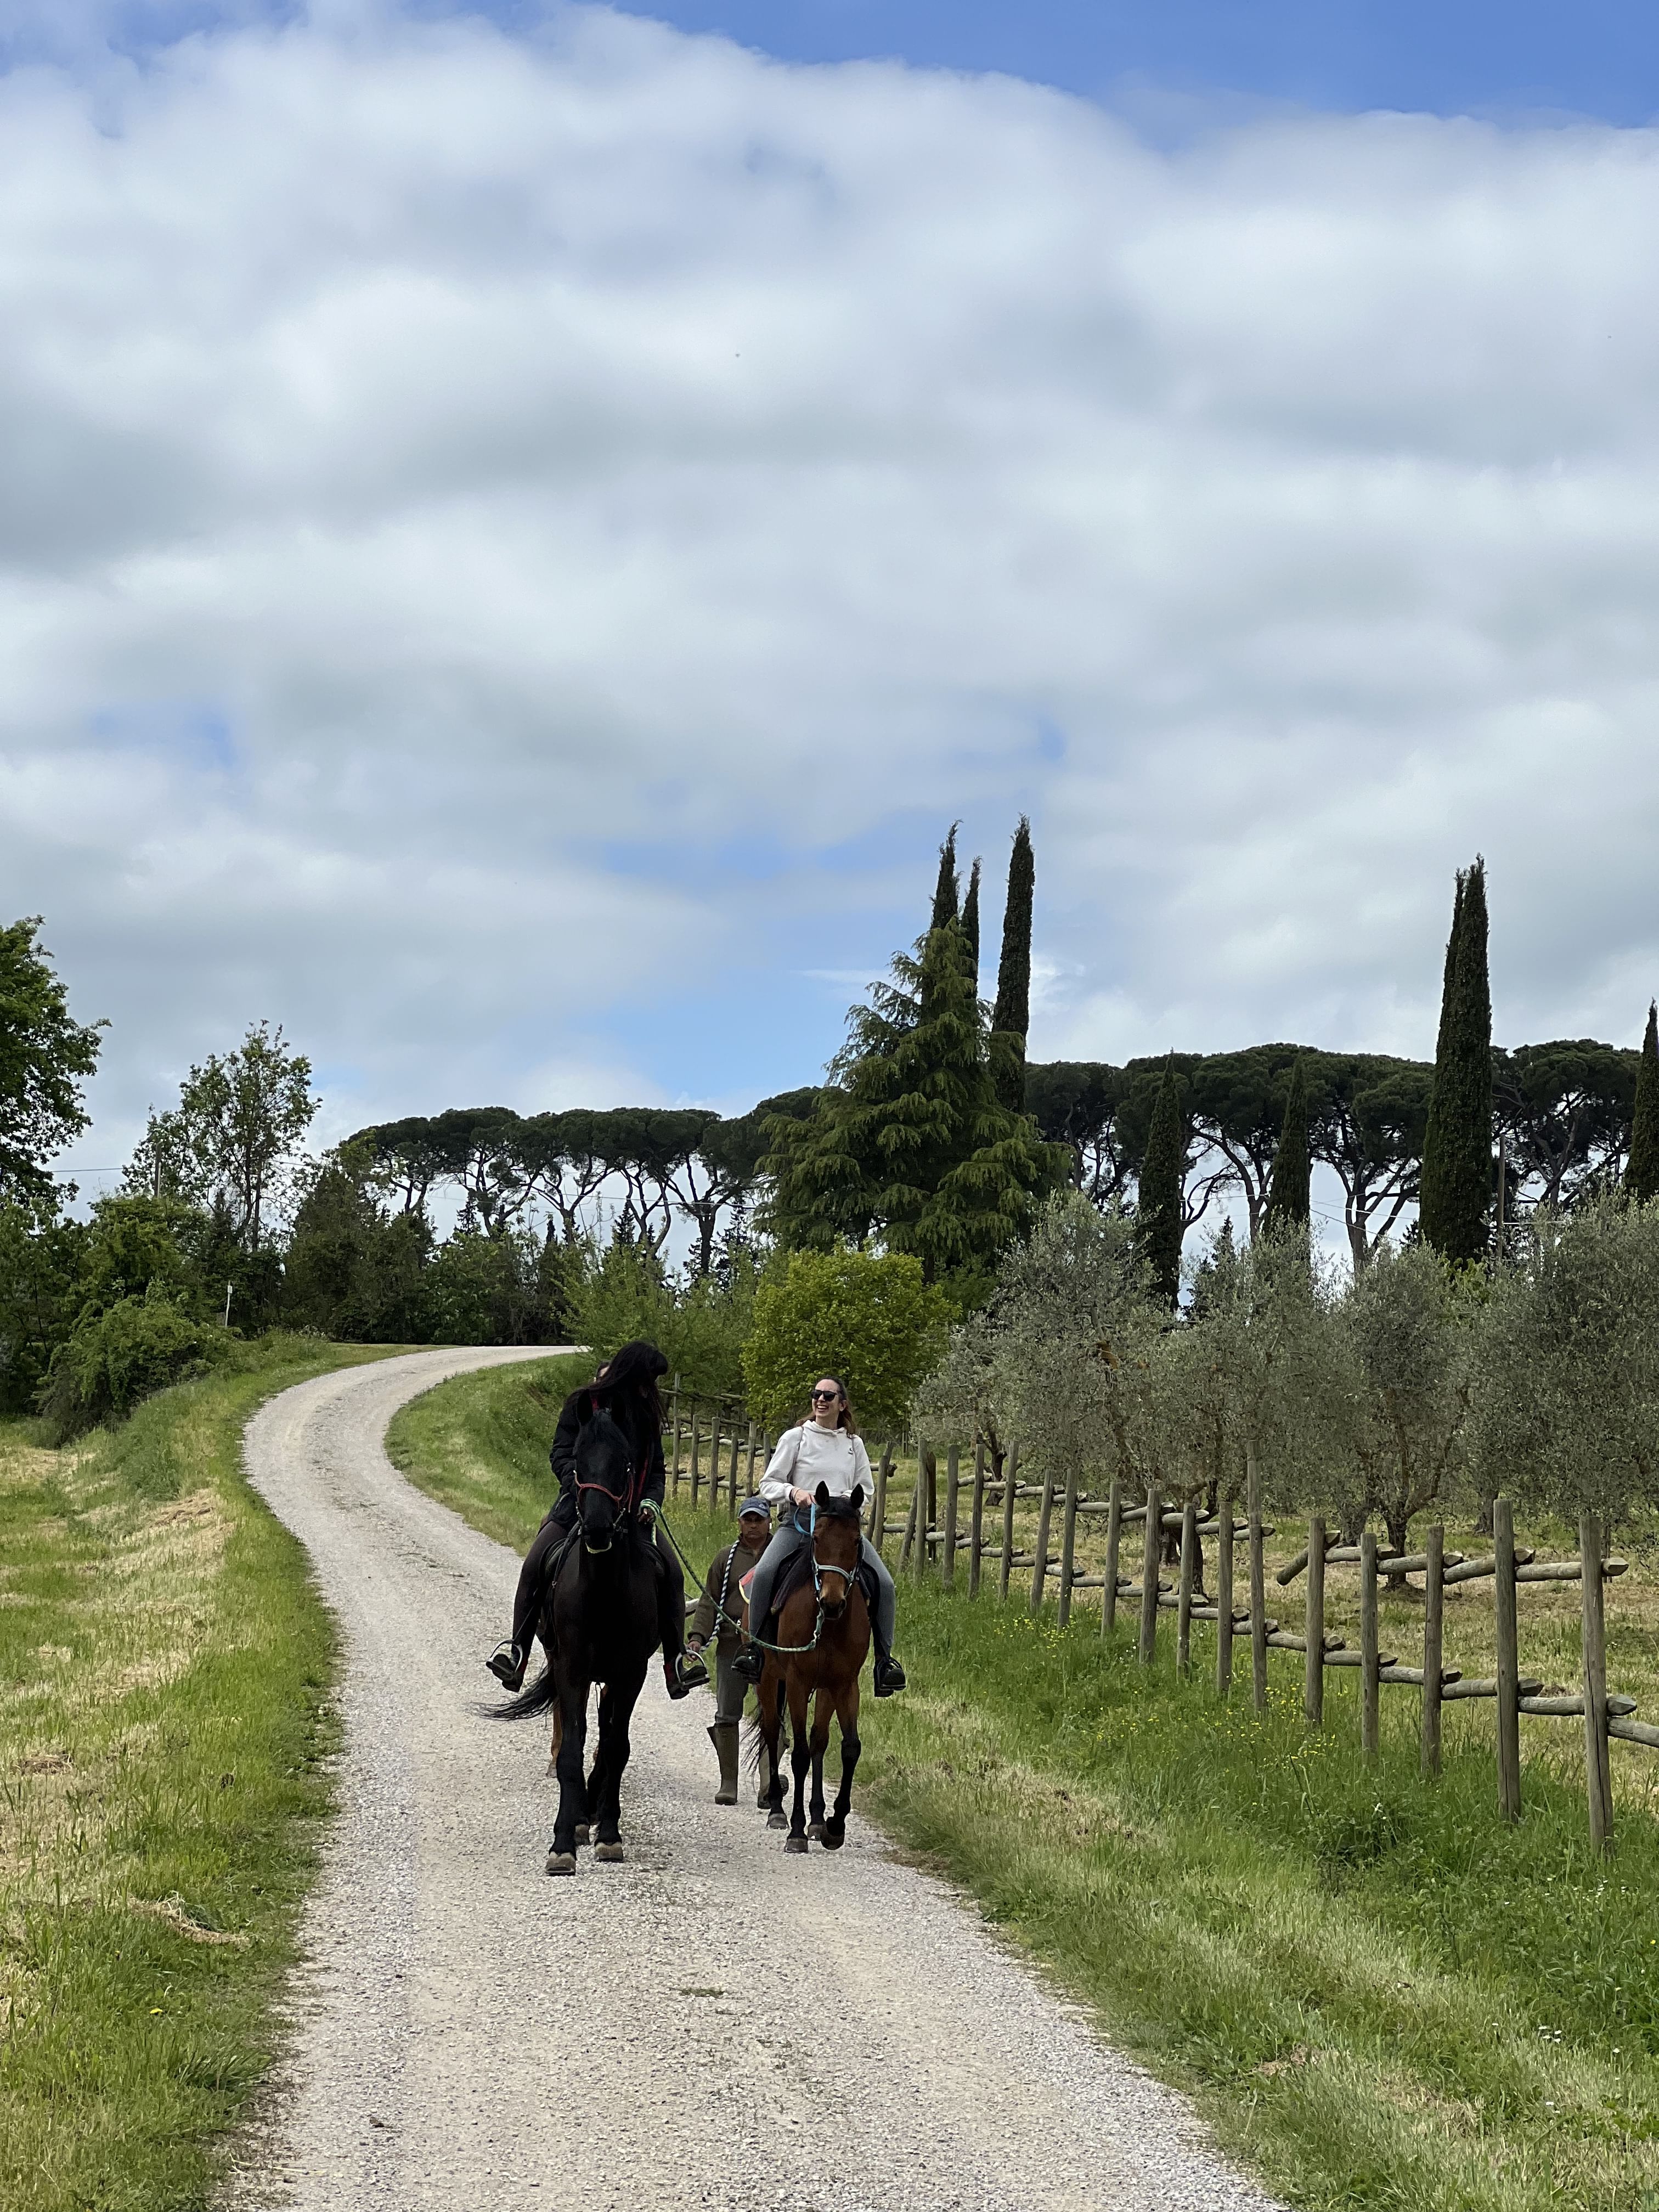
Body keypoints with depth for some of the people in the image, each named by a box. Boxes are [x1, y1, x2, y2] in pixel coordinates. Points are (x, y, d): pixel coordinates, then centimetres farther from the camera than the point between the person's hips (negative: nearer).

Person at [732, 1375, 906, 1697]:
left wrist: (847, 1500, -5)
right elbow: (768, 1485, 4)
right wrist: (794, 1493, -17)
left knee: (884, 1583, -17)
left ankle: (885, 1658, -6)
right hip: (799, 1523, -2)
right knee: (764, 1573, -30)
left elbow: (866, 1490, 17)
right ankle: (754, 1647, -18)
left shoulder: (854, 1443, 13)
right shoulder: (795, 1438, 5)